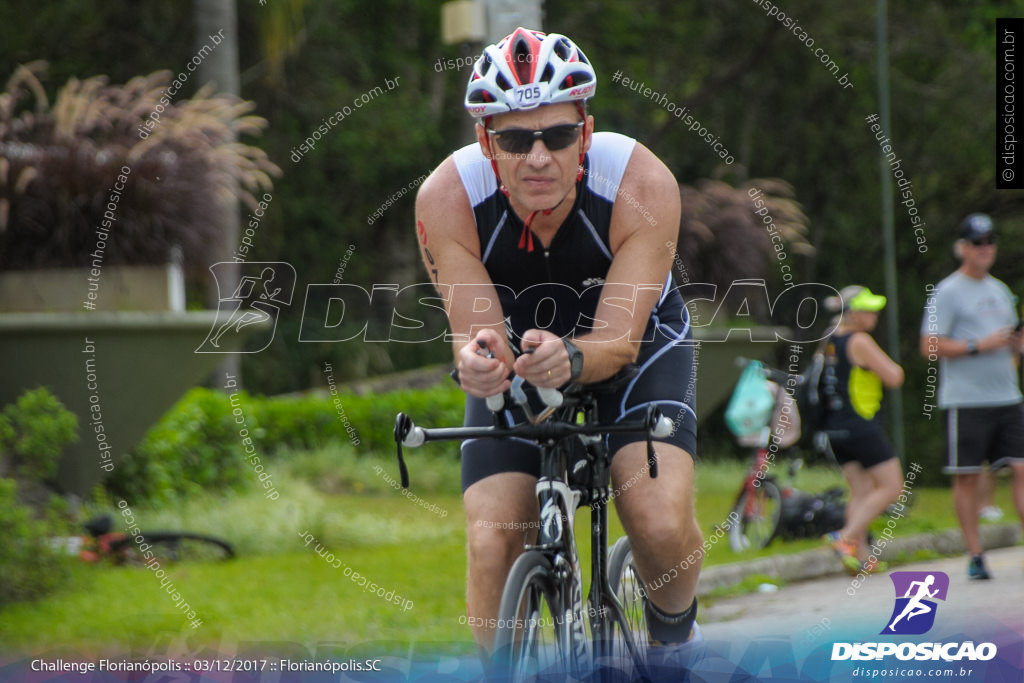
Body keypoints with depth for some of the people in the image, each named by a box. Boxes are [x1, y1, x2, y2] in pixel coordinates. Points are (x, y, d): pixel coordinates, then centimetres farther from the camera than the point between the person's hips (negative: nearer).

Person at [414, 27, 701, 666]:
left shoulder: (643, 186, -34)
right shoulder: (447, 198, -31)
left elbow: (619, 338, -35)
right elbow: (477, 333, -31)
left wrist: (570, 358, -59)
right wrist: (480, 362, -56)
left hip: (636, 342, -1)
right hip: (517, 351, 1)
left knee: (662, 527, -23)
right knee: (493, 547, -17)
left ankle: (674, 635, 9)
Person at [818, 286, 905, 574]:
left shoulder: (830, 341, 11)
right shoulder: (859, 341, -14)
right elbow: (893, 378, -15)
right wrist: (895, 368, 7)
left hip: (836, 428, 9)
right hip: (862, 427, -9)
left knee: (860, 491, 10)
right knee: (891, 486, -3)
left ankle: (861, 556, 3)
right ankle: (846, 537, -13)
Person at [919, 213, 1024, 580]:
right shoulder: (947, 293, -2)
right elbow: (930, 346, -9)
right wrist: (978, 346, -15)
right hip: (965, 401, -6)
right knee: (966, 477, -2)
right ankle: (975, 556, 4)